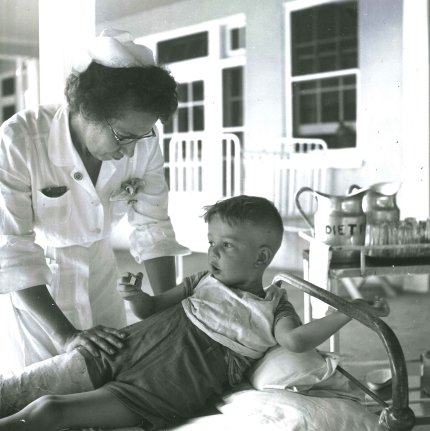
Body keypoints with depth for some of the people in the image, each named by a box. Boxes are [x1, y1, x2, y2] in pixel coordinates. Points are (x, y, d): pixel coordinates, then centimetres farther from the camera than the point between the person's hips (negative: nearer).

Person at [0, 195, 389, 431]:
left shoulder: (272, 307, 5)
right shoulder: (205, 281, 19)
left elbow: (296, 339, -15)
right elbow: (153, 309, 23)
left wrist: (346, 314, -24)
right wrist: (136, 296, 1)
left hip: (159, 392, -6)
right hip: (119, 354, 6)